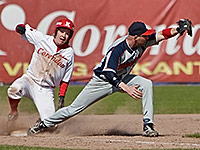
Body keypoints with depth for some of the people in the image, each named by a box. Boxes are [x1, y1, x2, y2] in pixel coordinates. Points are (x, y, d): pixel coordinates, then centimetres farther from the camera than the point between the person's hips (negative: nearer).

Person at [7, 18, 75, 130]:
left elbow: (65, 79, 6)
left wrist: (62, 97, -1)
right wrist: (21, 27, -12)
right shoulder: (42, 39, -2)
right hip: (30, 79, -1)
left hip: (46, 90, 1)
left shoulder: (69, 53, 0)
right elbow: (25, 29, 11)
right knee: (15, 89, -35)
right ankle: (13, 113, -6)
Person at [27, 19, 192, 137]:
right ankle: (43, 124, 18)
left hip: (122, 78, 5)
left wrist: (178, 30, -38)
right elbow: (109, 74, -39)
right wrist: (126, 89, -52)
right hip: (102, 80, -5)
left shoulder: (143, 40, -15)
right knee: (74, 109, -2)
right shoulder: (117, 49, -34)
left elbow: (161, 35, -18)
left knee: (146, 84, -21)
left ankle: (148, 126, -21)